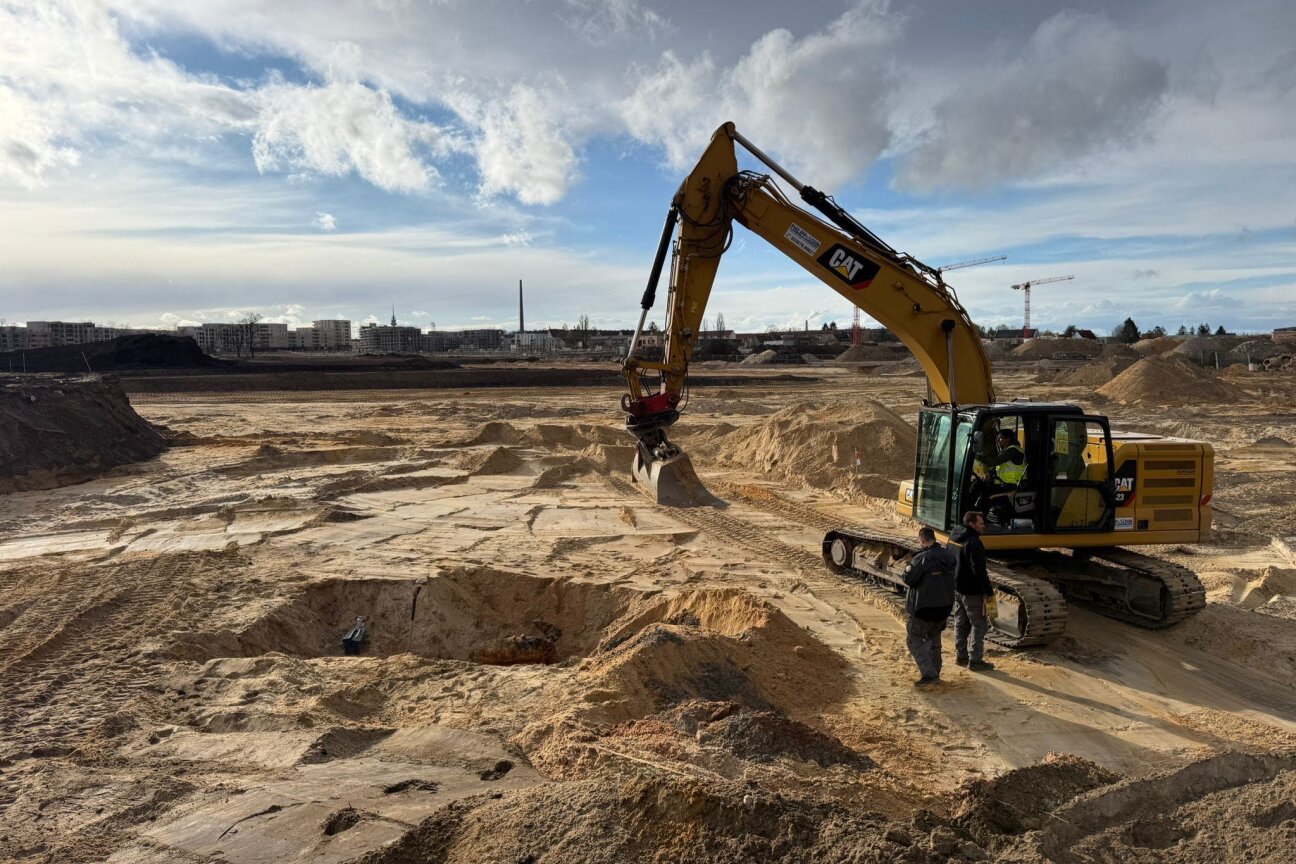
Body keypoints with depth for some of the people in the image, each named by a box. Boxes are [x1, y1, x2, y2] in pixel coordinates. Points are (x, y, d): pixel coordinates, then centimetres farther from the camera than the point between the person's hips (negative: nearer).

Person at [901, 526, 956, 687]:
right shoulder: (948, 556, 3)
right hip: (945, 605, 7)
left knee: (914, 639, 3)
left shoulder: (922, 559, -21)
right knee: (934, 637, 23)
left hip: (925, 607, -7)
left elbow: (908, 580, -15)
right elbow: (950, 576, 15)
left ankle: (929, 674, -5)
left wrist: (908, 568, 2)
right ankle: (935, 671, 31)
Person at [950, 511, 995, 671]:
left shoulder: (954, 538, 6)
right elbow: (979, 570, -24)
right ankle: (975, 661, 6)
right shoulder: (973, 543, -22)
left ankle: (960, 656, 26)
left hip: (956, 588, 9)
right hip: (972, 591, -9)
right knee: (979, 625, 2)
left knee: (960, 623, 17)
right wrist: (989, 590, -17)